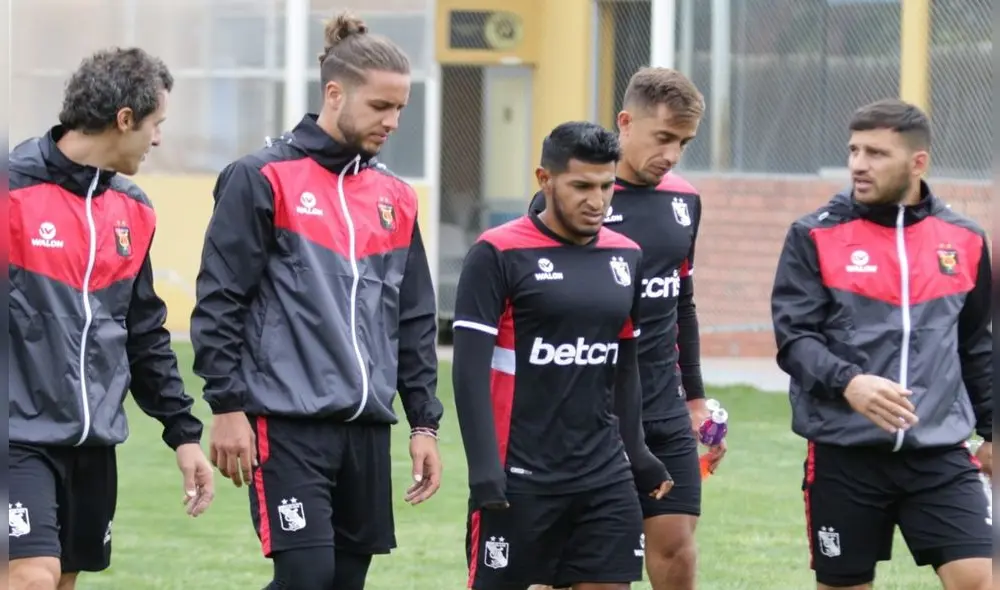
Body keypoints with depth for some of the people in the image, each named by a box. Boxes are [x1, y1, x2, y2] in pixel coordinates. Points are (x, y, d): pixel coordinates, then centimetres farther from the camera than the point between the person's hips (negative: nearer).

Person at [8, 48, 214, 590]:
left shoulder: (132, 211, 11)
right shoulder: (13, 190, -12)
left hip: (94, 442, 7)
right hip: (21, 437, -7)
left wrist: (182, 430, 16)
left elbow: (145, 334, 19)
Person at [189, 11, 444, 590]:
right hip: (288, 420, -6)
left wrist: (425, 422, 14)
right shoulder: (262, 179, -4)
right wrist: (228, 406, -9)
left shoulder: (395, 197, 14)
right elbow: (219, 301, -5)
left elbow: (416, 320, 19)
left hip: (367, 427, 6)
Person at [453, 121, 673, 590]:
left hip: (606, 478, 5)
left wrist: (635, 453, 17)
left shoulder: (626, 258, 10)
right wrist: (484, 470, -17)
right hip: (519, 477, -5)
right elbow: (470, 370, -11)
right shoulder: (498, 255, -8)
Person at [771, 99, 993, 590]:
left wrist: (992, 430, 20)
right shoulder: (815, 236, -1)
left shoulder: (965, 241, 8)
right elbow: (794, 337, -8)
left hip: (939, 454, 1)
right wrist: (847, 383, -26)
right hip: (843, 454, -1)